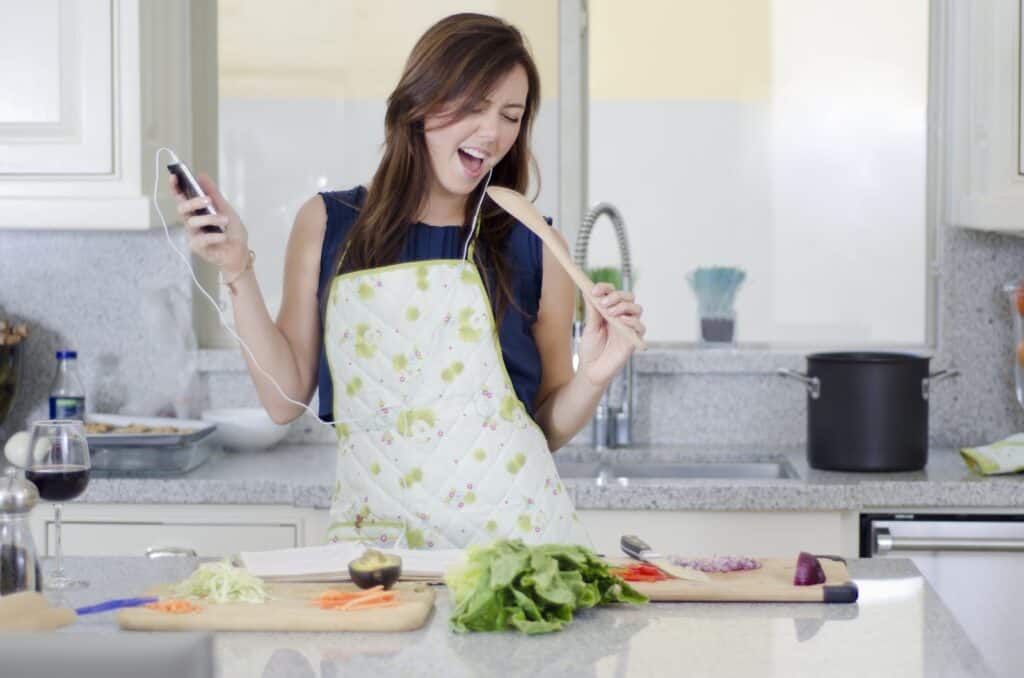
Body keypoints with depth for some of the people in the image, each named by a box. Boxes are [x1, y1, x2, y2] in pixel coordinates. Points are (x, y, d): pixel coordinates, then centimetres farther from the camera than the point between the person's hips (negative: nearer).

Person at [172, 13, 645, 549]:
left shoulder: (533, 247, 6)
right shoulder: (328, 225, 9)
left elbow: (548, 430, 12)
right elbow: (286, 400, 6)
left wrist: (592, 377, -6)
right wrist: (238, 272, 2)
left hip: (513, 528, 0)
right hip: (373, 531, 0)